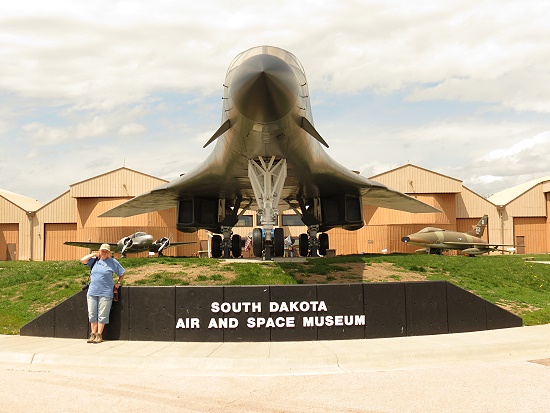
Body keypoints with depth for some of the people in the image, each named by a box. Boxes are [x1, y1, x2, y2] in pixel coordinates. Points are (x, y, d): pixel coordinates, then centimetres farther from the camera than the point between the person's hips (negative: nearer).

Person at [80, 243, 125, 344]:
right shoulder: (95, 260, 10)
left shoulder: (113, 262, 3)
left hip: (105, 293, -3)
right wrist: (94, 254, 3)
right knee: (92, 315, 7)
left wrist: (118, 283, 5)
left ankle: (99, 335, 5)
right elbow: (82, 260, 0)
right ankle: (93, 334, 14)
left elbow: (122, 273, 12)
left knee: (102, 315, -1)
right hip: (92, 293, 3)